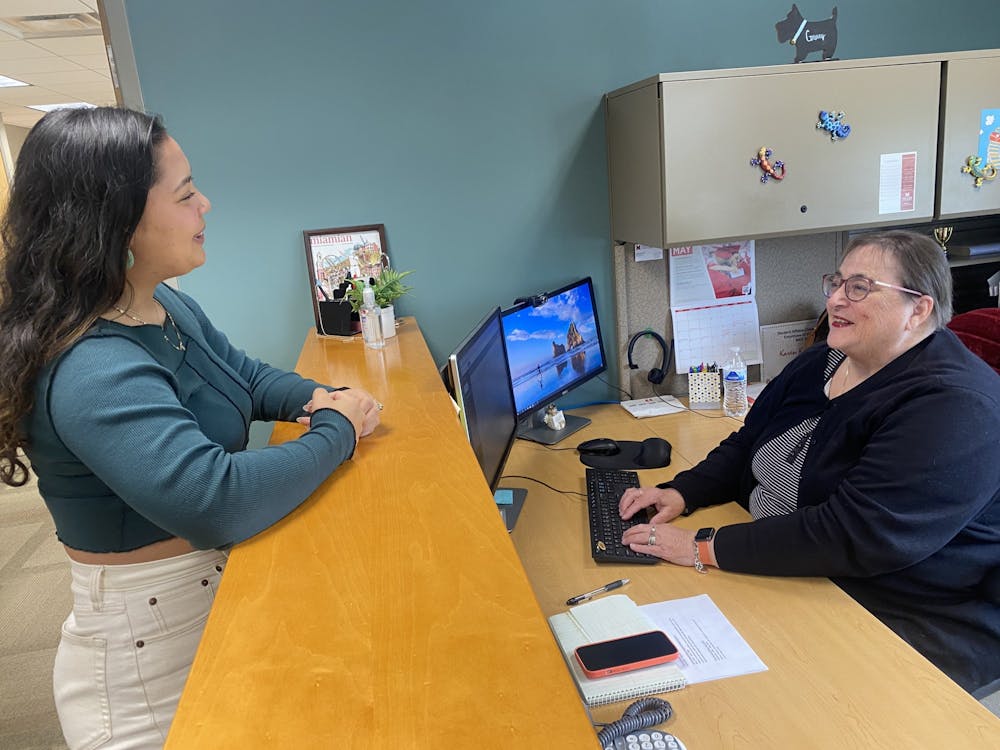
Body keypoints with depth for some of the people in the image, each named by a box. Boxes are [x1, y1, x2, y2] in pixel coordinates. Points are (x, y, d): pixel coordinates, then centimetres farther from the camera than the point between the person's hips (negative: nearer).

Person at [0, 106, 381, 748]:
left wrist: (318, 397, -9)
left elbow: (245, 375, 12)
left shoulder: (165, 305, 0)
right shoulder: (92, 373, -31)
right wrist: (337, 433, -25)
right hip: (152, 642, -8)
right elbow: (218, 501, -40)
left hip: (220, 583, 9)